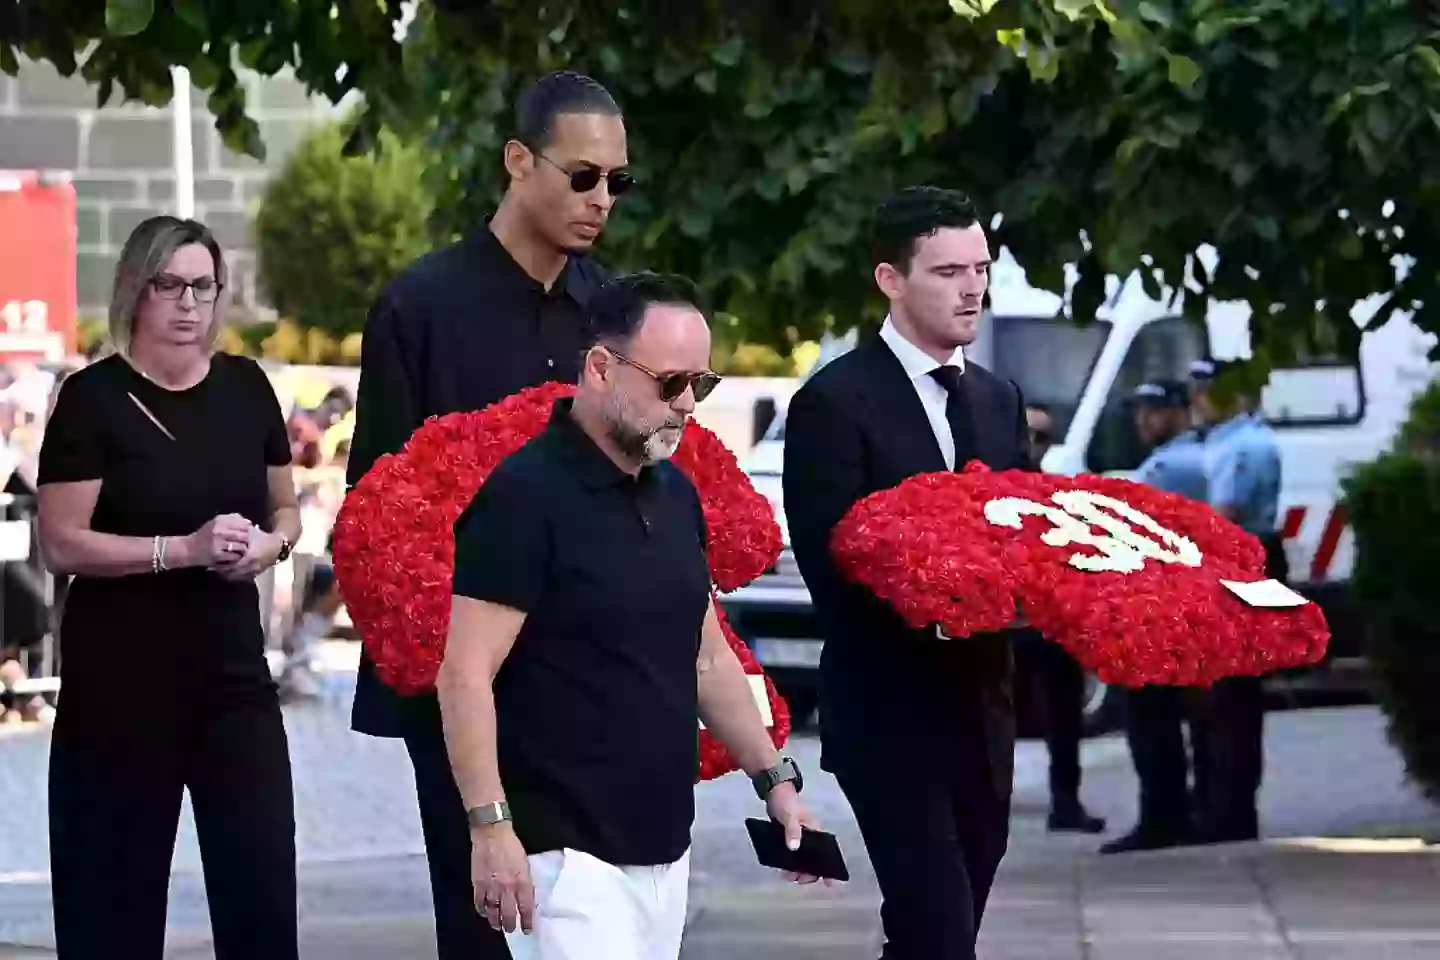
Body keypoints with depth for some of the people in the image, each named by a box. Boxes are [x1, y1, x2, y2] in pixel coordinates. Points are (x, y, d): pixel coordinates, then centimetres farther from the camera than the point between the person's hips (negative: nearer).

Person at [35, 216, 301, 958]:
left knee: (263, 876, 0)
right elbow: (61, 544, -13)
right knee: (116, 882, 2)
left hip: (231, 666, 4)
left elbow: (285, 510, 19)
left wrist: (269, 544, -4)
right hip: (120, 677, -4)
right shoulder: (94, 398, -8)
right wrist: (185, 548, -21)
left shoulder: (245, 386, 7)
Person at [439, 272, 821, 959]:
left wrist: (774, 777, 19)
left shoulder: (675, 494, 13)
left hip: (665, 846, 8)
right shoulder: (525, 495, -11)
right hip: (566, 852, -8)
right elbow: (465, 674, -15)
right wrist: (490, 826, -21)